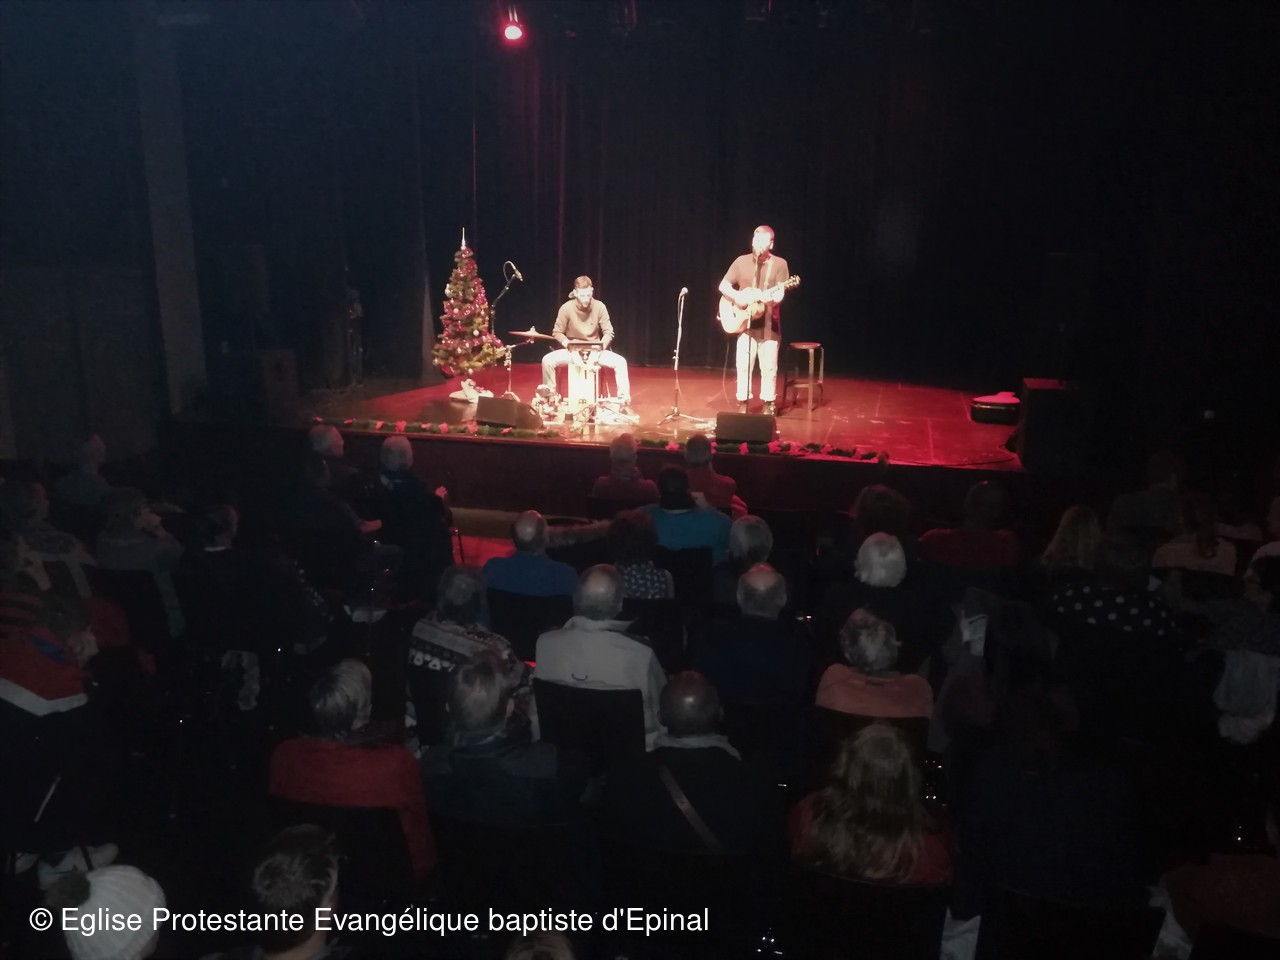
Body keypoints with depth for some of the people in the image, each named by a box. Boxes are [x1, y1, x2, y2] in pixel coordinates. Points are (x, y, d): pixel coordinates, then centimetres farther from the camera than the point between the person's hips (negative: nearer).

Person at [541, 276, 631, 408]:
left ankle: (623, 397, -12)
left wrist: (600, 348, -24)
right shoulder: (567, 308, -13)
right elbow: (557, 333, -7)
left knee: (620, 362, -24)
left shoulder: (599, 307, -11)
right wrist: (572, 349, -21)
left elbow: (608, 332, -6)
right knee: (547, 360, -27)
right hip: (572, 350, 0)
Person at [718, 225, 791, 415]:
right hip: (745, 323, 2)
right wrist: (738, 297, -13)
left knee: (769, 367, 3)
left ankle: (769, 404, 16)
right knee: (743, 365, 2)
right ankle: (743, 403, 13)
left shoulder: (779, 264, -2)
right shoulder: (742, 261, 4)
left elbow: (779, 294, -8)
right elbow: (723, 285, 4)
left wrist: (771, 298, -31)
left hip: (769, 324, -1)